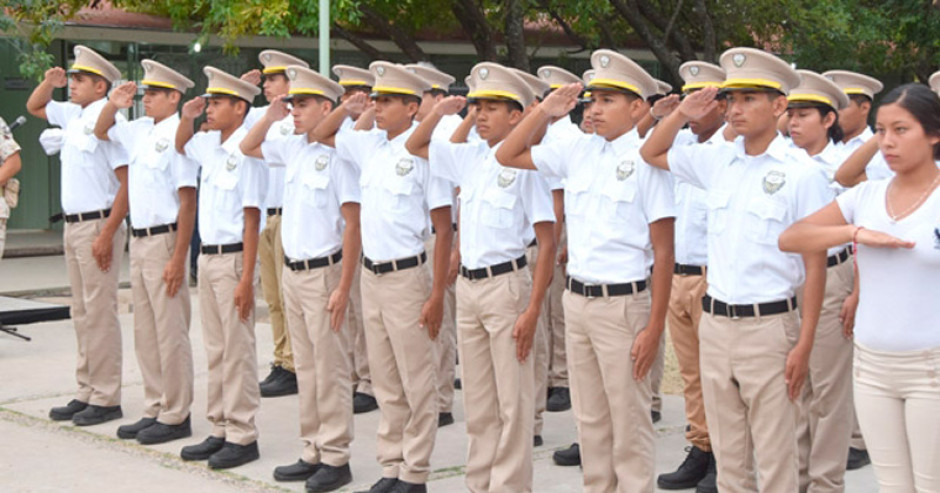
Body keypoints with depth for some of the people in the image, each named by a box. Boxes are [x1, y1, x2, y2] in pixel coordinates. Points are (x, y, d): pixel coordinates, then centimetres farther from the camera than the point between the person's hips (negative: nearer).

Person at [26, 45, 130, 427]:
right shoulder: (73, 116, 11)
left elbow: (128, 183, -19)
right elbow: (34, 107, 30)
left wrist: (107, 234, -22)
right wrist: (50, 82, 9)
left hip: (98, 225, -9)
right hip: (73, 224, 9)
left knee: (99, 313, -5)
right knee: (82, 313, 12)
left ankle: (105, 399, 1)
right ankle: (87, 393, 19)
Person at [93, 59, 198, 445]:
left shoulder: (178, 136, -14)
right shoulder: (140, 130, 9)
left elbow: (187, 201, -18)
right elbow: (101, 133, 28)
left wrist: (179, 258, -21)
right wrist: (112, 105, 7)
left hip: (165, 239, -9)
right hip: (139, 239, 9)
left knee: (170, 331, -1)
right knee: (145, 332, 14)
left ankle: (175, 416, 7)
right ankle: (155, 409, 23)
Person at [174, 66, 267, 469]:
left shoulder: (247, 151, -15)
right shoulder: (210, 145, 8)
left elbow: (252, 220, -17)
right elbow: (180, 147, 33)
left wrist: (246, 278, -19)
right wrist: (187, 117, 11)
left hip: (232, 258, -8)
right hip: (207, 255, 8)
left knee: (238, 351, -2)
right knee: (216, 349, 13)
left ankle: (242, 436, 5)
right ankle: (220, 430, 21)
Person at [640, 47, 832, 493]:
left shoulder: (801, 172, -8)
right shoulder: (718, 162, 7)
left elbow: (816, 264, -9)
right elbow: (651, 154, 23)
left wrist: (804, 344, -12)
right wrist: (682, 114, 5)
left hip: (768, 325, -5)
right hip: (714, 322, 5)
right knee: (728, 456, 14)